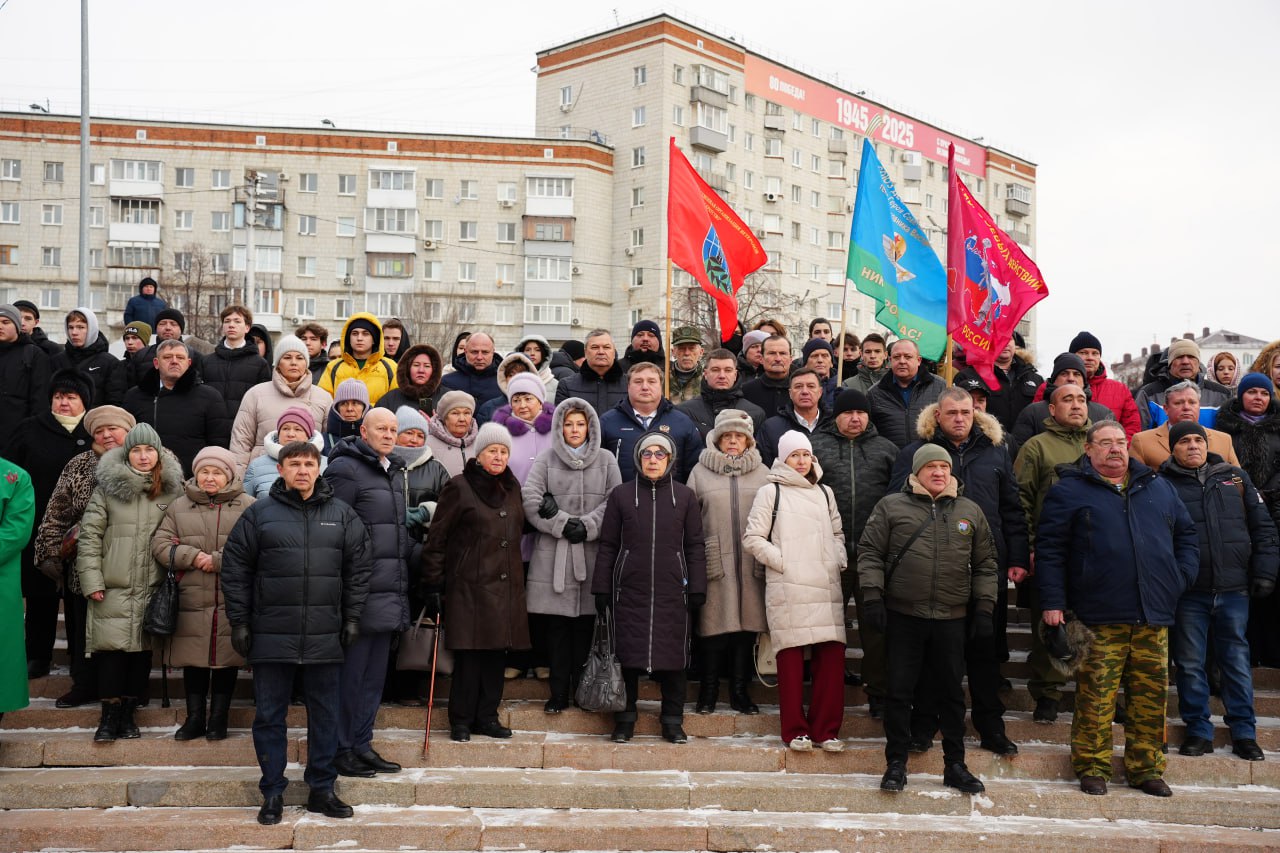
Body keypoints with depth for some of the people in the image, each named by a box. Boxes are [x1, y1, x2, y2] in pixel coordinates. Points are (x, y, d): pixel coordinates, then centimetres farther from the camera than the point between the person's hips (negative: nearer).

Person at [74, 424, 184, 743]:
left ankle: (128, 713, 20)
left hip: (153, 588, 2)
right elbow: (89, 536, -1)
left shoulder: (172, 490, 5)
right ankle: (109, 716, 10)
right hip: (113, 588, -2)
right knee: (112, 649, -3)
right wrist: (92, 581, -6)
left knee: (143, 650, 7)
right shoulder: (107, 487, 0)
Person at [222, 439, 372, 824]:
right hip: (271, 635, -1)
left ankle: (322, 789, 22)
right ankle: (273, 793, 20)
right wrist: (239, 622, -1)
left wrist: (352, 617, 3)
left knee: (325, 715, 9)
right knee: (269, 716, 7)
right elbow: (235, 568, 2)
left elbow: (358, 567, 8)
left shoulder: (342, 515, 5)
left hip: (325, 636, 1)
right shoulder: (258, 514, 1)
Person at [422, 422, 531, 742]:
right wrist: (433, 584, -7)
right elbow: (436, 539, -4)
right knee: (469, 654, -3)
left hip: (506, 585, 6)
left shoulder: (512, 487, 15)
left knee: (497, 653, 7)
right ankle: (461, 720, 10)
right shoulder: (460, 487, -4)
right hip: (469, 585, -6)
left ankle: (487, 716, 19)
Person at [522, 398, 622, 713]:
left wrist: (586, 526, -11)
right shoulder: (546, 459, 9)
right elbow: (529, 498, -3)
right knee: (555, 628, 1)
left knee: (585, 627, 3)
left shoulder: (606, 460, 11)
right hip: (552, 556, 0)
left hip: (592, 555, 0)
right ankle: (558, 693, 9)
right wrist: (563, 525, -10)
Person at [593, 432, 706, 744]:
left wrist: (697, 589, 2)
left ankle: (672, 721, 16)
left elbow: (695, 546, 8)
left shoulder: (684, 496, 8)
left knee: (674, 656, 4)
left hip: (673, 592, 1)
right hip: (630, 592, 0)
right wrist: (601, 589, 2)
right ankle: (625, 720, 16)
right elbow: (607, 545, 6)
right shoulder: (621, 495, 7)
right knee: (627, 656, 3)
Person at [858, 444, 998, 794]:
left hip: (952, 619, 2)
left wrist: (985, 606, 6)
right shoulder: (891, 506, 2)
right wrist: (873, 595, -7)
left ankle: (955, 766, 23)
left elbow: (986, 563, 13)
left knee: (952, 692, 10)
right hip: (903, 616, -2)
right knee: (899, 691, 3)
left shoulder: (970, 511, 10)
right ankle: (896, 764, 16)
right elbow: (870, 552, 1)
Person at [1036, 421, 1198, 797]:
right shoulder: (1069, 491, 3)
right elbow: (1049, 549, -2)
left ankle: (1146, 768, 18)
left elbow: (1186, 533, 24)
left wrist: (1183, 576, 8)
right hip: (1099, 620, -4)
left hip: (1154, 617, 4)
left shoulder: (1159, 488, 18)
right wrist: (1053, 603, -8)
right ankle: (1092, 767, 8)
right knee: (1095, 696, -3)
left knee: (1151, 696, 7)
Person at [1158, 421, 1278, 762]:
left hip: (1234, 588, 2)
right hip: (1188, 593, -1)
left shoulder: (1235, 477, 9)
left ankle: (1244, 732, 19)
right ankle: (1198, 731, 16)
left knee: (1237, 660, 8)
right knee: (1190, 663, 5)